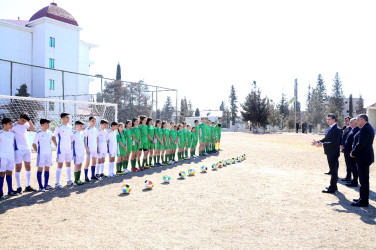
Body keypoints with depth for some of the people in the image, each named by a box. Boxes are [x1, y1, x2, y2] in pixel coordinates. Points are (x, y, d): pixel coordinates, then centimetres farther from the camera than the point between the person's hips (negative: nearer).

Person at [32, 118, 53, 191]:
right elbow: (34, 144, -3)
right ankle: (40, 186, 7)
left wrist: (49, 150, 13)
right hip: (41, 154, -6)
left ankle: (46, 185, 20)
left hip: (49, 153, 6)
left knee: (47, 169, 11)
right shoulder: (38, 133, -8)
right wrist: (37, 151, -6)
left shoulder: (50, 133, 7)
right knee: (40, 169, 1)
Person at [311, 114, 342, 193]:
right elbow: (326, 138, 14)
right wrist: (318, 142, 0)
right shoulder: (330, 128, 10)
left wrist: (322, 144, -26)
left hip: (333, 153, -10)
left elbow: (334, 142, -25)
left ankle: (332, 188, 6)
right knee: (333, 170, 19)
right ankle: (333, 186, 32)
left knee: (333, 170, -1)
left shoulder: (337, 129, -19)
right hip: (330, 152, 10)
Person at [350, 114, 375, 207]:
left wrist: (353, 153, -9)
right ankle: (363, 198, 28)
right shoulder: (368, 128, 14)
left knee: (363, 180, -3)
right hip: (366, 157, 11)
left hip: (363, 158, -11)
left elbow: (360, 144, -24)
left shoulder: (365, 129, -19)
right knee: (364, 179, 18)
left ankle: (364, 201, 4)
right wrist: (354, 152, 9)